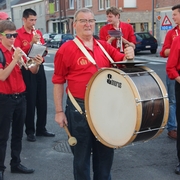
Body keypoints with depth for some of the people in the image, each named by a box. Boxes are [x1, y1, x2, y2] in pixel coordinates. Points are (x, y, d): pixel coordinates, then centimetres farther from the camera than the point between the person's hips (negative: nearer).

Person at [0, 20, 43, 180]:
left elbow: (32, 71, 8)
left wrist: (36, 64, -13)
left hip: (20, 97, 7)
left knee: (18, 133, 15)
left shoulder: (18, 51, 8)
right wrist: (15, 59, -27)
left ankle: (16, 164, 28)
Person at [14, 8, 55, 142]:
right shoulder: (18, 34, -6)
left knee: (42, 100, 10)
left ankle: (41, 128, 23)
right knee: (30, 101, -1)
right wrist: (31, 43, -22)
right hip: (27, 70, -6)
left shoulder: (38, 33, 12)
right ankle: (30, 131, 11)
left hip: (39, 68, 6)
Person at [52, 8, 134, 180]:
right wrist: (59, 111, -6)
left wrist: (128, 56, -12)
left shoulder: (105, 46, 6)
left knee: (105, 151, 17)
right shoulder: (66, 49, -8)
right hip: (79, 108, -4)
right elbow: (58, 82, -5)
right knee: (81, 153, 11)